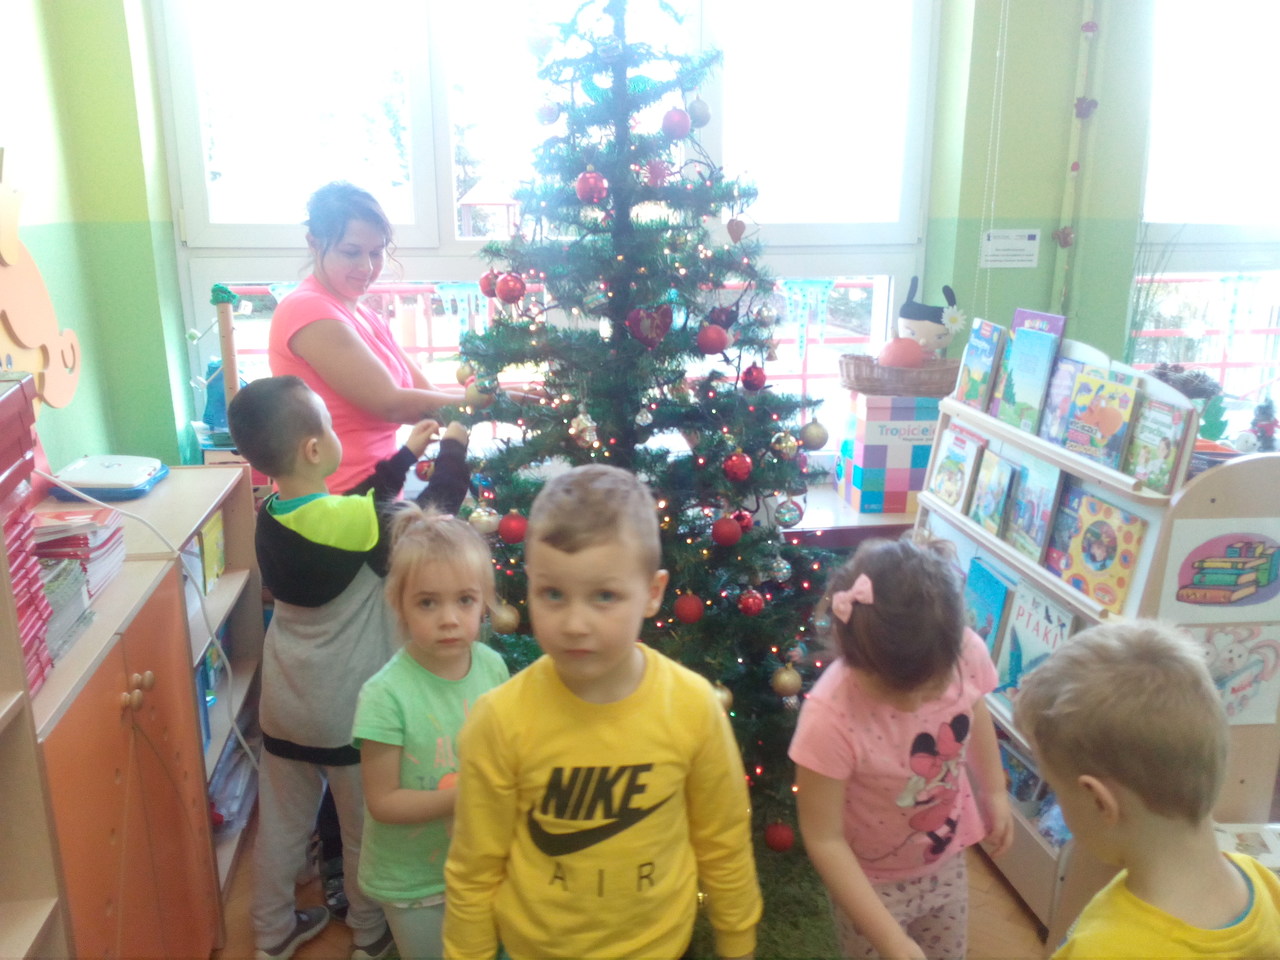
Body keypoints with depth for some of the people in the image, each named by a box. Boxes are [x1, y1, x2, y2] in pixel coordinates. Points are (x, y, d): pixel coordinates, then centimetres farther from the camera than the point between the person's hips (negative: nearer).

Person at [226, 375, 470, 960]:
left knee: (282, 823, 21)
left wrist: (406, 455, 10)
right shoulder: (351, 521, -27)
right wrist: (453, 450, -1)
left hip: (285, 707, 6)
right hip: (348, 711, -5)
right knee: (365, 829, 16)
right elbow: (434, 517, -15)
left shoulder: (270, 517, -6)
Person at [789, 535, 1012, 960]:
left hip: (947, 861, 5)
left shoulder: (967, 652, -25)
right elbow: (824, 841, -27)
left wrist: (995, 792, 11)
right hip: (872, 881, -4)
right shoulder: (831, 716, -38)